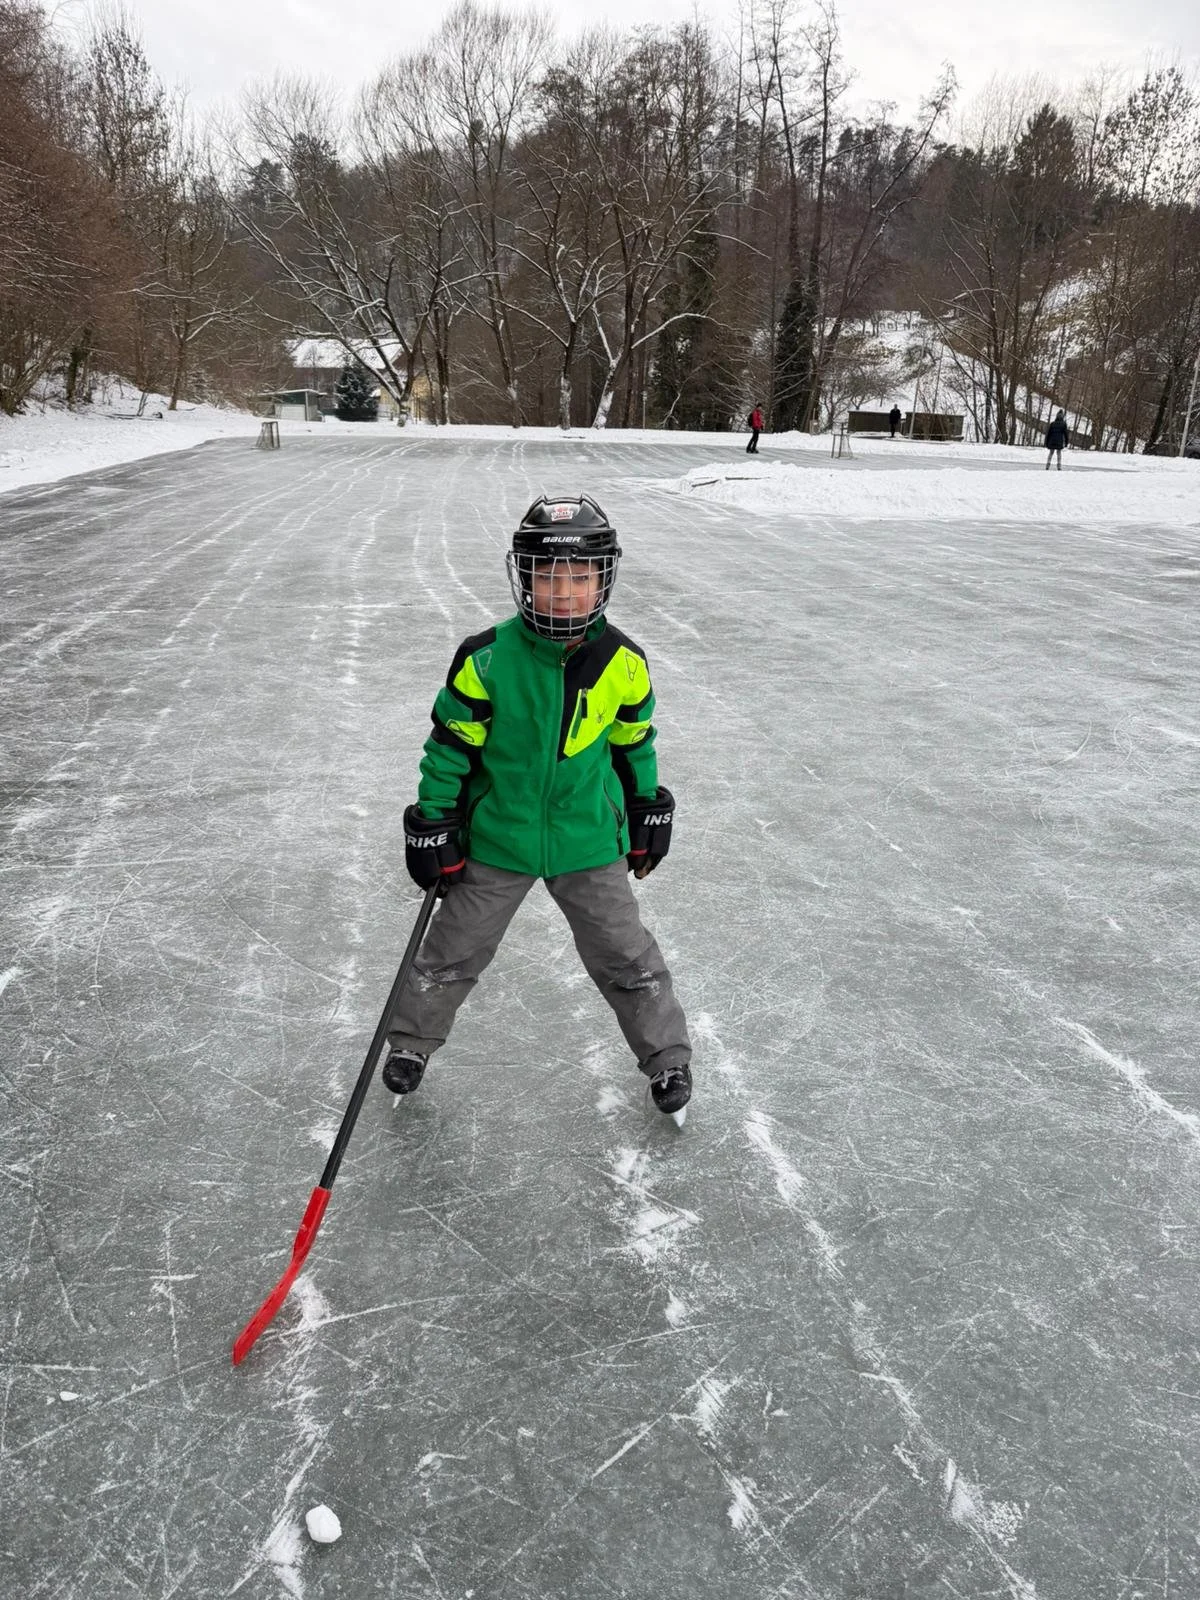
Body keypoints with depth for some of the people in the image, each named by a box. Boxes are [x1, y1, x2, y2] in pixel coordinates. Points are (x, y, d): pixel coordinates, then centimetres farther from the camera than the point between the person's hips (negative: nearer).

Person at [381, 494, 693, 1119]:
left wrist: (647, 811, 14)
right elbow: (451, 744, -8)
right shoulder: (487, 658, -18)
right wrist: (433, 823, -6)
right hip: (495, 839, -1)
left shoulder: (623, 663, -10)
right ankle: (411, 1040, 40)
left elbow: (634, 743, 7)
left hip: (591, 842, 1)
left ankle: (667, 1055, 34)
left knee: (626, 959, 12)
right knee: (453, 953, 15)